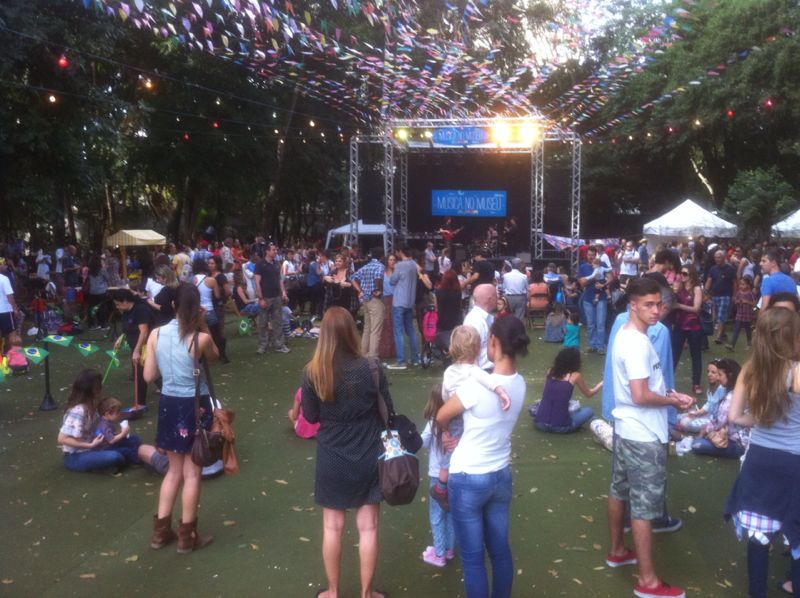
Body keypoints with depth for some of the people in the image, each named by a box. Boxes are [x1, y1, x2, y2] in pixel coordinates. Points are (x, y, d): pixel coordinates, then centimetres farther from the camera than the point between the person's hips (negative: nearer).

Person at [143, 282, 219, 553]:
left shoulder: (156, 334, -5)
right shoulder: (201, 338, -18)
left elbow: (149, 376, 1)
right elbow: (214, 357, 5)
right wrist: (203, 326, -1)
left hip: (168, 404, 5)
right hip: (194, 406, -4)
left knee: (175, 469, 21)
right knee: (192, 472, 9)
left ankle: (161, 530, 29)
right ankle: (187, 536, 19)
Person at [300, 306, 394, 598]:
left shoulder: (312, 373, -14)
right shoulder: (371, 369, -16)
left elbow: (310, 416, -1)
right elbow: (387, 412, -4)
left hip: (331, 459, 1)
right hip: (368, 458, 0)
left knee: (332, 527, 17)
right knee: (368, 528, 13)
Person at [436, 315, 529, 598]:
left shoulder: (477, 386, -25)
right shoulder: (519, 383, -5)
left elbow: (441, 417, -8)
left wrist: (447, 432, 13)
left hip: (468, 479, -6)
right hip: (501, 476, 6)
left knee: (472, 558, 7)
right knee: (500, 550, 20)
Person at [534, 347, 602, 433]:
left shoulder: (550, 372, 9)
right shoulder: (575, 376, -2)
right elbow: (589, 394, 17)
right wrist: (602, 383, 35)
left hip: (540, 423, 2)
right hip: (560, 426, -2)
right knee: (589, 411, 22)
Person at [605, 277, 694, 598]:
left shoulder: (626, 335, 6)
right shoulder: (638, 343, -25)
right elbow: (641, 396, -29)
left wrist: (667, 392, 4)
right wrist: (674, 400, -13)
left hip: (626, 428, 10)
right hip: (644, 436, -10)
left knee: (620, 491, 21)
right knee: (644, 506, -1)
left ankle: (617, 551, 39)